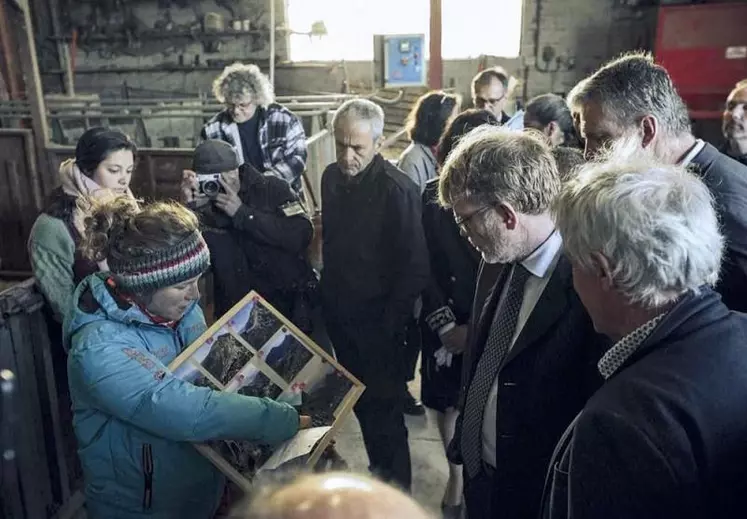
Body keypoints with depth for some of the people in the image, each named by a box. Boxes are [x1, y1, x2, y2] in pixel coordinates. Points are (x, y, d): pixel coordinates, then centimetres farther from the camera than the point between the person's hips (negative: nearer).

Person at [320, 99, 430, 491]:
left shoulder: (397, 190, -20)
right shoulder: (332, 177, 1)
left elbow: (414, 268, -17)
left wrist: (391, 324, -13)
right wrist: (328, 295, 11)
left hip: (378, 324, -6)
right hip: (339, 315, 6)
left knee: (384, 410, 6)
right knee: (359, 401, 20)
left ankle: (396, 492, 29)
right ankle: (377, 470, 41)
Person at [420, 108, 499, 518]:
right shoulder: (433, 194, -2)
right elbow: (423, 265, -2)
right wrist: (445, 323, -7)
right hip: (445, 322, 2)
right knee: (447, 402, 15)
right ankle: (456, 475, 37)